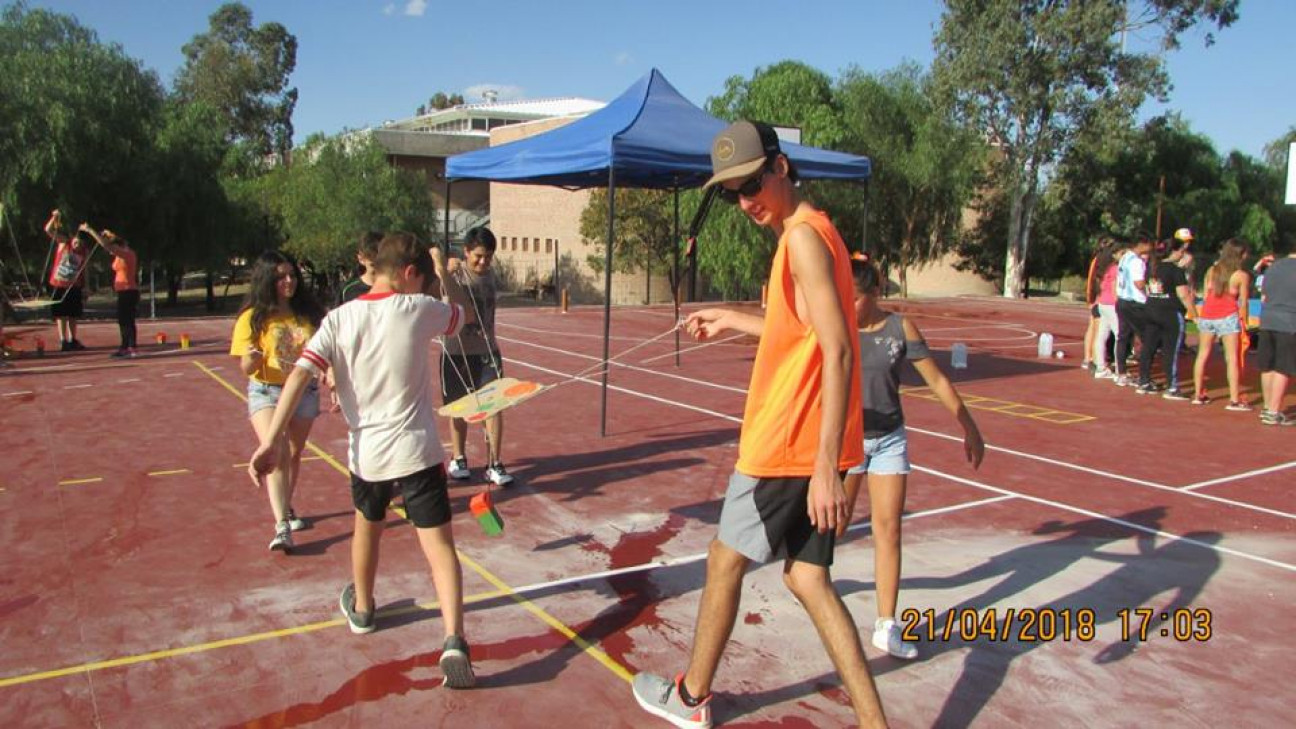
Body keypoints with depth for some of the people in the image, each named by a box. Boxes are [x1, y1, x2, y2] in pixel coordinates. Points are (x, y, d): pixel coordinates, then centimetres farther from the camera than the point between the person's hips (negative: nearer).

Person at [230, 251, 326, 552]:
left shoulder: (309, 312, -2)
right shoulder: (253, 318, -9)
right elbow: (246, 368, -7)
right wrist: (252, 359, -29)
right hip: (266, 392, -3)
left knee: (294, 454, 17)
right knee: (276, 454, -19)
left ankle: (286, 509, 39)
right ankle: (282, 526, -21)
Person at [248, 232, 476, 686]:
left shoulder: (338, 320, -2)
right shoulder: (418, 308, -7)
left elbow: (299, 376, -12)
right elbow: (459, 316, 15)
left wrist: (272, 440, -15)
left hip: (365, 453, 3)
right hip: (417, 452, -3)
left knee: (367, 526, 29)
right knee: (439, 546, -3)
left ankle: (361, 608, 50)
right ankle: (453, 639, -18)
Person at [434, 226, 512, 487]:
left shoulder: (489, 275, 4)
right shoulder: (453, 273, -11)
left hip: (486, 351, 3)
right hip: (456, 352, -3)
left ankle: (494, 464, 5)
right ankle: (459, 459, 28)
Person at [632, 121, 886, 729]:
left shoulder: (803, 235, -17)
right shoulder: (804, 233, 13)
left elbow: (838, 350, -25)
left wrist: (826, 464, -28)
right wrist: (735, 321, 32)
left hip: (786, 445, -9)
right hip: (808, 446, 9)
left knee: (725, 561, 10)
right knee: (807, 579, 12)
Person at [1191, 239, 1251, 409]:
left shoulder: (1211, 270, 6)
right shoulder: (1242, 276, -6)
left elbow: (1205, 295, 8)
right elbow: (1243, 303, -4)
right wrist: (1243, 321, 5)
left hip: (1207, 316, 5)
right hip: (1228, 317, -5)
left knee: (1203, 354, 12)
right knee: (1232, 358, -1)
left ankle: (1198, 394, 16)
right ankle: (1234, 400, -3)